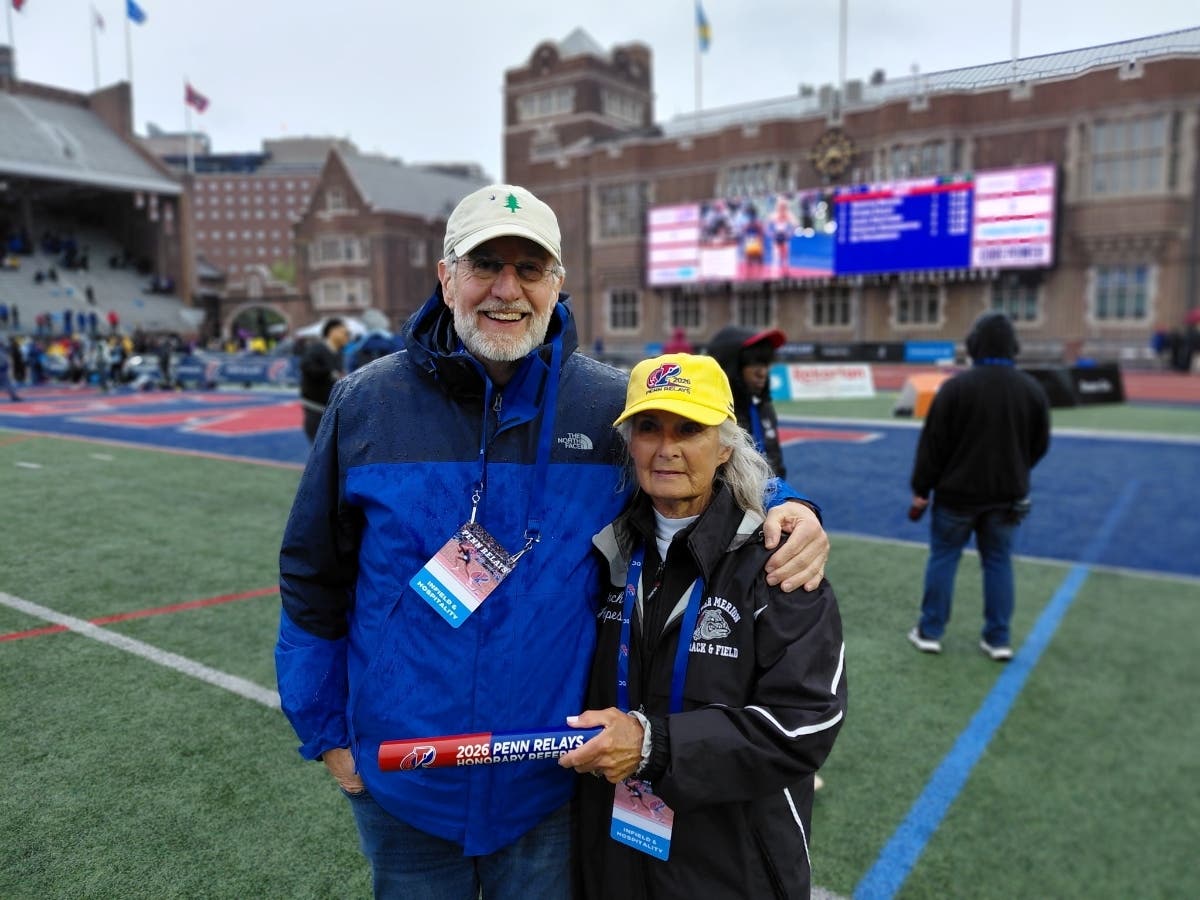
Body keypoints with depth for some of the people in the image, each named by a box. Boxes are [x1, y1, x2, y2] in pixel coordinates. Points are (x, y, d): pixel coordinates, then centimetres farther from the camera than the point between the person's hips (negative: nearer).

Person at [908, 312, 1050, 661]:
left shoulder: (957, 386, -14)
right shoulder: (1032, 389, 0)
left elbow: (932, 444, -12)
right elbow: (1040, 446, 9)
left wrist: (921, 489, -3)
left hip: (958, 491, -3)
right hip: (1007, 495, 3)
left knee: (943, 558, 8)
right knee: (998, 562, 12)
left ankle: (930, 632, 14)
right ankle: (998, 639, 17)